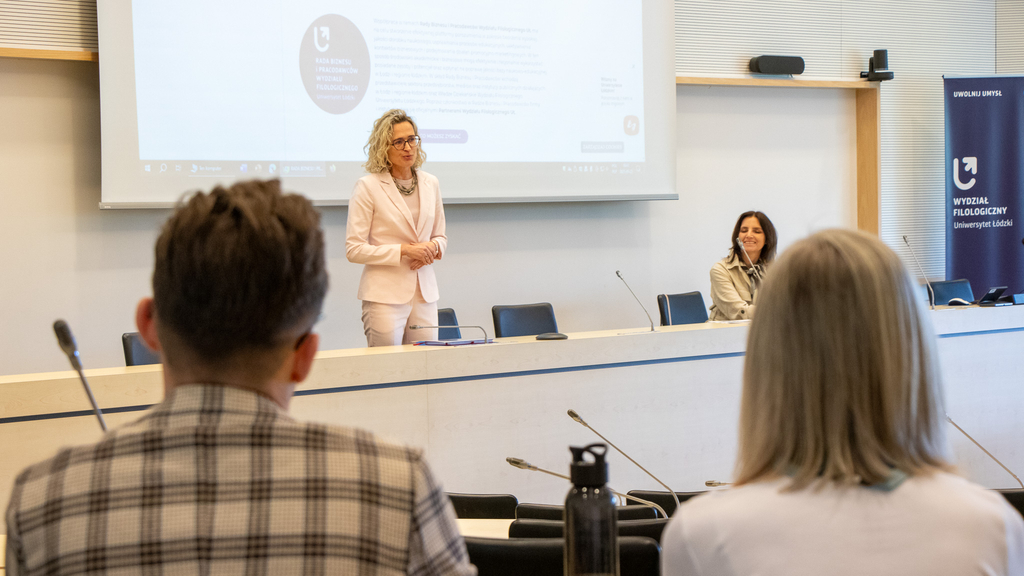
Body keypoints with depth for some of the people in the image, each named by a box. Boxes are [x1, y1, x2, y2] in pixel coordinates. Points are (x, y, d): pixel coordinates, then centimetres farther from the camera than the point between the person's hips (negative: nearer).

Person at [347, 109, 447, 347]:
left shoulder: (430, 184, 12)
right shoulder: (368, 186, -4)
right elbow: (354, 249, -8)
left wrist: (433, 247, -2)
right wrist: (404, 250, -15)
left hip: (425, 293, 5)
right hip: (385, 295, -5)